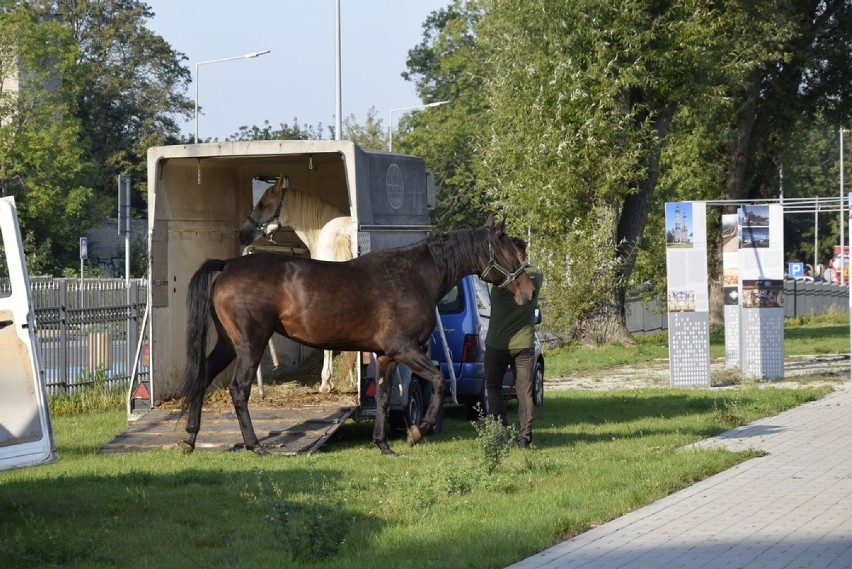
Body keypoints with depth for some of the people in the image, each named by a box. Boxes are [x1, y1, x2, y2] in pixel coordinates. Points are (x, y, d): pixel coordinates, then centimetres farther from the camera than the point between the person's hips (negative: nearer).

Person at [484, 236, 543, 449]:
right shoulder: (535, 276, -1)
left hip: (497, 343, -3)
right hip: (525, 343, 3)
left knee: (493, 387, 13)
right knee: (524, 391, 5)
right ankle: (524, 437, -1)